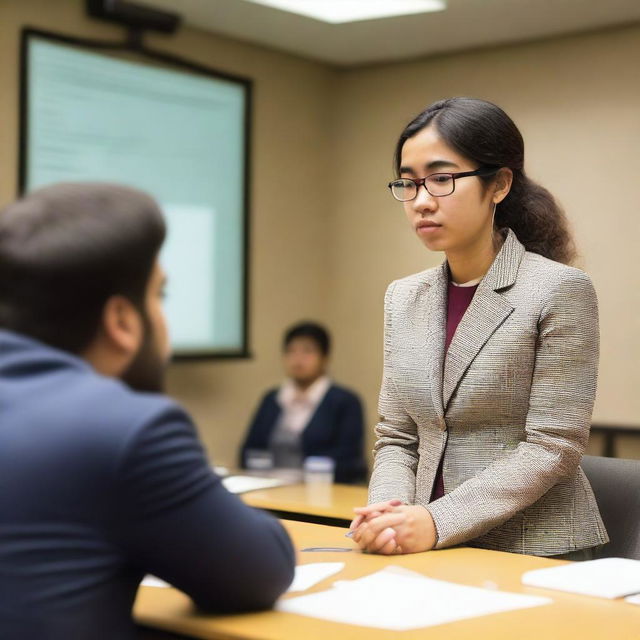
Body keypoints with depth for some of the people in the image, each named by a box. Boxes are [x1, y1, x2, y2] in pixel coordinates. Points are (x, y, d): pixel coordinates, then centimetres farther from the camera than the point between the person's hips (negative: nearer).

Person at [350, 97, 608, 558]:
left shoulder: (560, 290, -8)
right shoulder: (404, 298, 9)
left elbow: (553, 446, -11)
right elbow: (397, 438, 10)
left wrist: (438, 521, -18)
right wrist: (388, 513, -9)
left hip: (534, 556, -4)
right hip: (434, 554, 4)